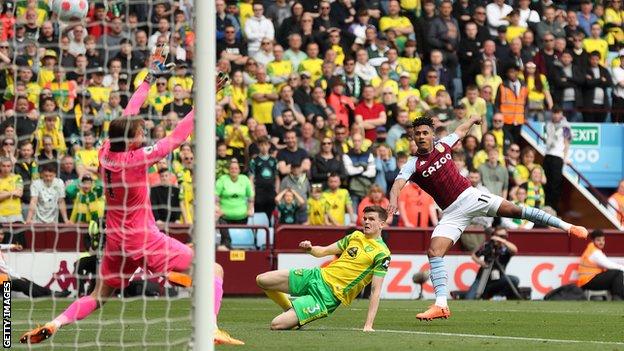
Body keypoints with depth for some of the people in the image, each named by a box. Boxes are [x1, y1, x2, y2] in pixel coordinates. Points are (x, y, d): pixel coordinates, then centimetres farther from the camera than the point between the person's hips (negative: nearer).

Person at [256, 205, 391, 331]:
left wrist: (368, 325, -21)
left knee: (276, 325, -18)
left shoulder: (382, 254, -11)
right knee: (261, 280, 3)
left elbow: (375, 290, -14)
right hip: (318, 276, 7)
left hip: (328, 296, -7)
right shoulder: (356, 236, 11)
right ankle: (291, 311, 21)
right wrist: (310, 249, -5)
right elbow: (325, 251, 20)